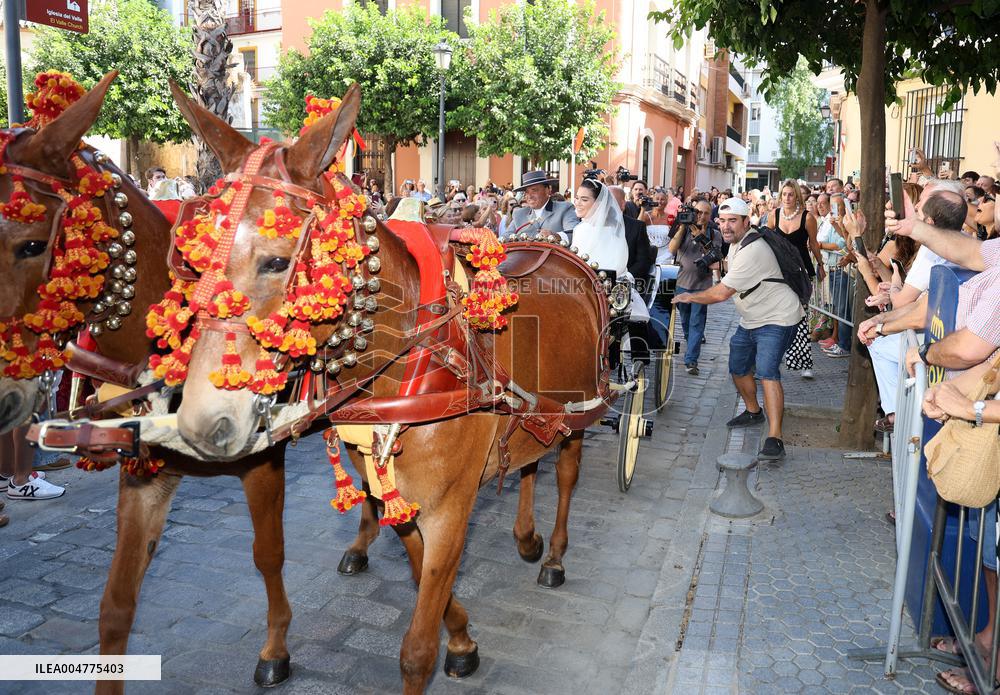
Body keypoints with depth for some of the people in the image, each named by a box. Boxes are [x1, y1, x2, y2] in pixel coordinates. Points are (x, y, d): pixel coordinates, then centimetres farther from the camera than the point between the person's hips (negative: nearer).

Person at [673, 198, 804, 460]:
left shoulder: (752, 251, -26)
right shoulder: (736, 244, 7)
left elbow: (722, 293, -25)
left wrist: (690, 297, -12)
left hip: (777, 318, -10)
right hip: (751, 319, 10)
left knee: (766, 371, -25)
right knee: (738, 368, 18)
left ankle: (774, 439, -28)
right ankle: (753, 412, 43)